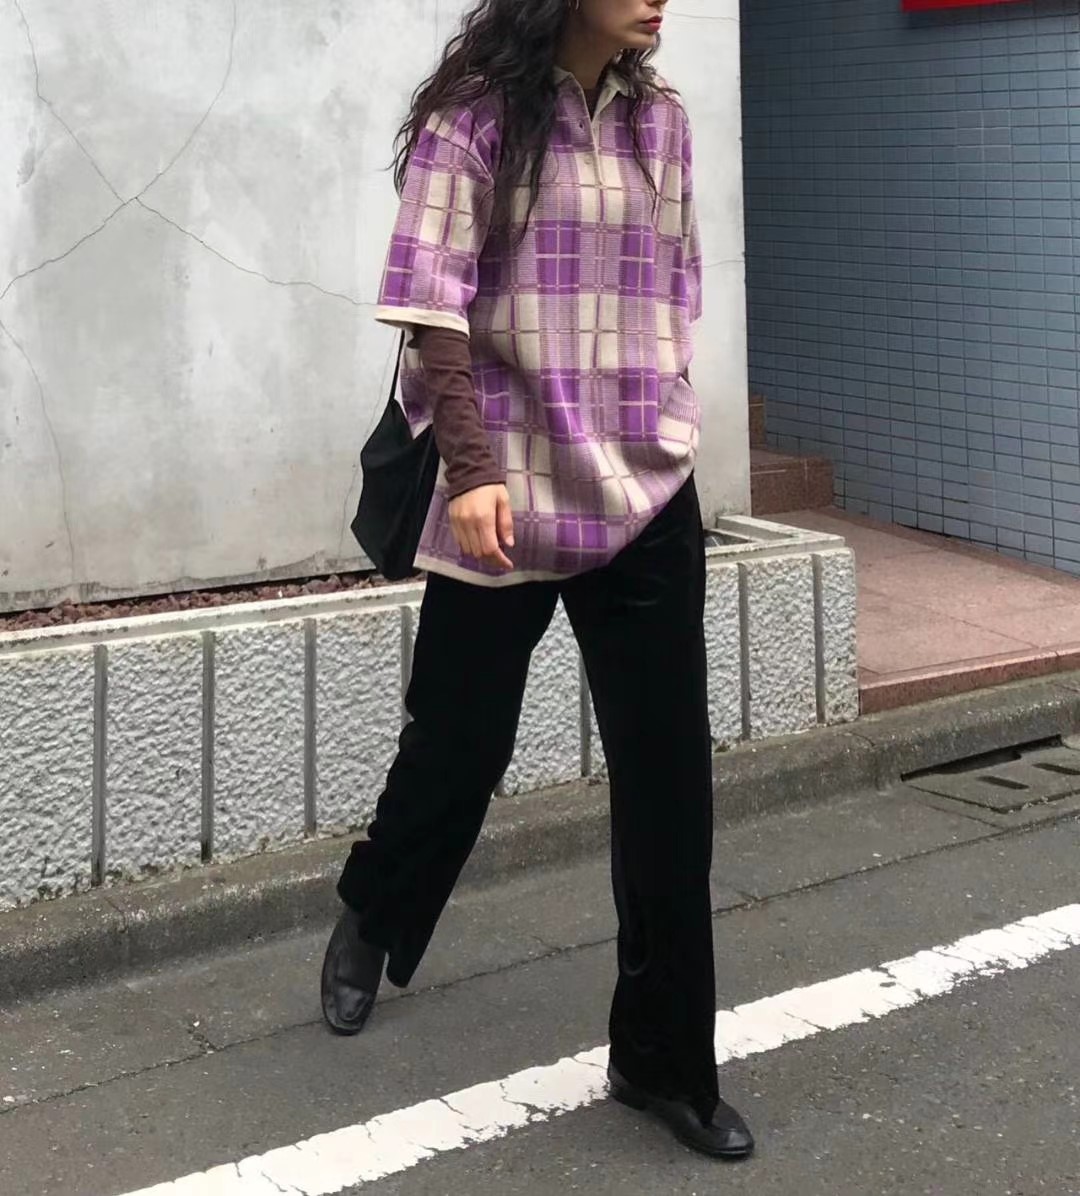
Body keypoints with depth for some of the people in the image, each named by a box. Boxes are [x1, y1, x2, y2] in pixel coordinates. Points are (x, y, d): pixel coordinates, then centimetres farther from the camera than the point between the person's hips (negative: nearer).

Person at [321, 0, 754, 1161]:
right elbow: (434, 310, -11)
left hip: (649, 498, 4)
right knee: (459, 743, 11)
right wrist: (473, 468, -20)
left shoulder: (660, 122, 9)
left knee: (670, 777, 0)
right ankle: (369, 925, 44)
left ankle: (666, 1059, 13)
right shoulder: (476, 117, -6)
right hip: (509, 496, -3)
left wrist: (666, 430, 15)